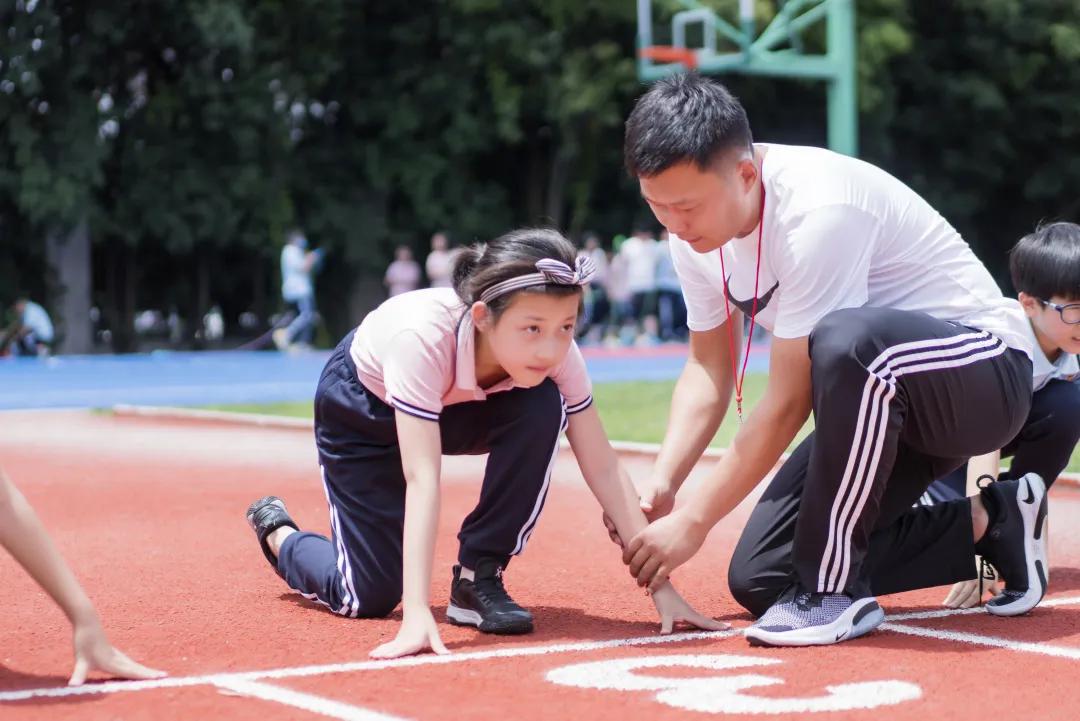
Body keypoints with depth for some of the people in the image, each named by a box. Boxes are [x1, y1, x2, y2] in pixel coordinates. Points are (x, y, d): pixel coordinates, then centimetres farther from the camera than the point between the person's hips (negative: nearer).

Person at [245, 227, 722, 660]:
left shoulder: (555, 350, -30)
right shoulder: (424, 336, -44)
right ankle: (278, 531, 26)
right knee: (370, 598, -7)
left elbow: (603, 469, -24)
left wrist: (660, 584, -29)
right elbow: (422, 479, -48)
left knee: (543, 408, -28)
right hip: (362, 407, -3)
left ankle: (477, 577, -13)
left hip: (454, 405, 4)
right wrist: (417, 616, -55)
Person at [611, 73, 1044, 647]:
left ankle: (833, 591, -24)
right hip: (877, 401, 9)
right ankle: (986, 526, 11)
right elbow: (709, 367, 5)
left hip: (986, 372, -9)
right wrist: (661, 483, -10)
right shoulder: (695, 228, -5)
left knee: (847, 341, -42)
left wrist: (692, 521, -21)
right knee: (759, 579, -2)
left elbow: (788, 403, -27)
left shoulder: (815, 212, -30)